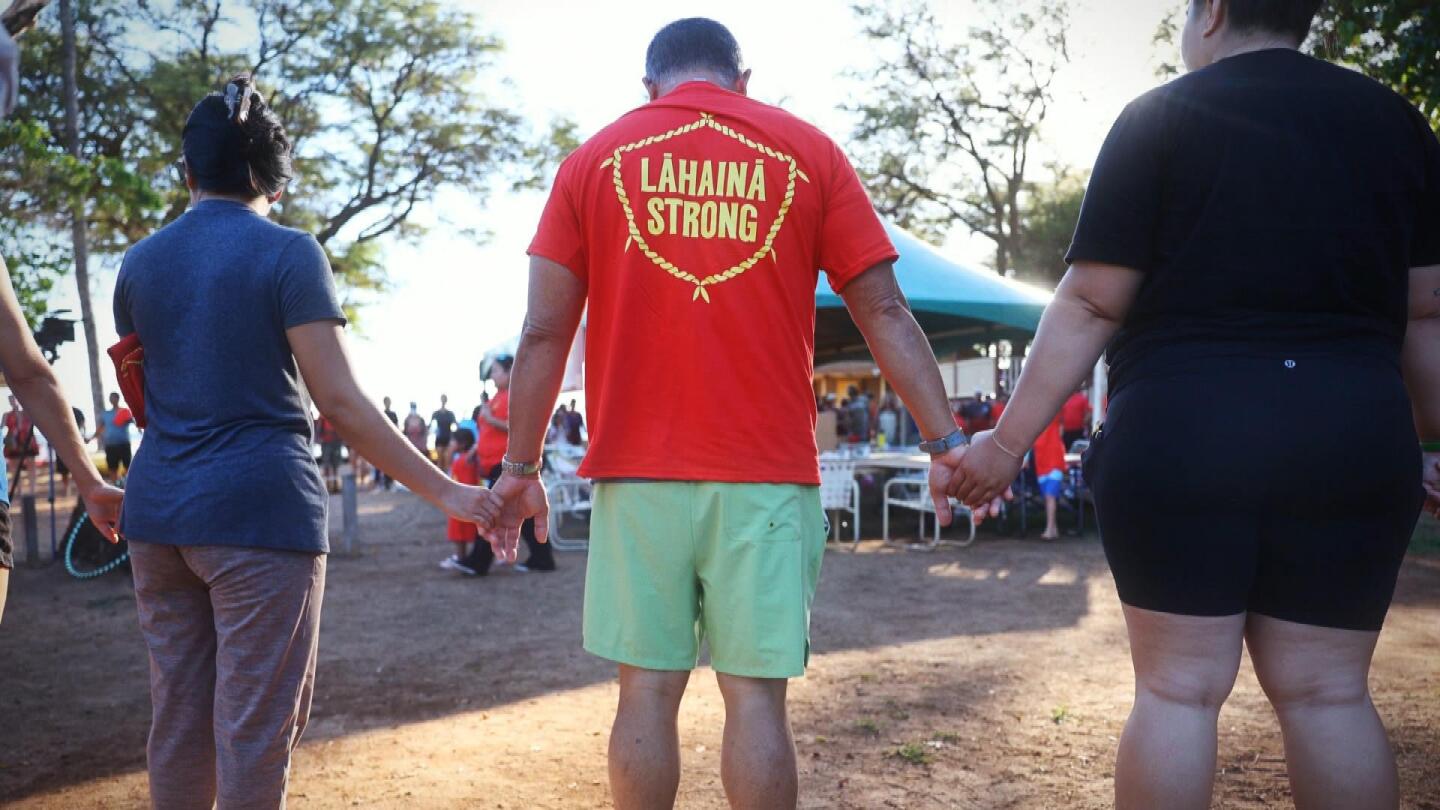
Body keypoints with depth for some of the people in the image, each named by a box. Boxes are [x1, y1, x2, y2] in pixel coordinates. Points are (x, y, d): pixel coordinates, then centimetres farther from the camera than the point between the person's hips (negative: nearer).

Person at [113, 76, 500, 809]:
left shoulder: (139, 262, 10)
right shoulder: (287, 252, -7)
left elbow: (145, 396, 18)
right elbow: (340, 402, -14)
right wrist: (445, 492, -10)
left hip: (158, 511, 6)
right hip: (260, 508, -6)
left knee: (176, 721, 14)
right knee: (254, 730, 3)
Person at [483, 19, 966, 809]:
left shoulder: (595, 158, 9)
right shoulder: (808, 150, 8)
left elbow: (545, 331, 3)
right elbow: (883, 312, 3)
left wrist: (520, 467, 9)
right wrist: (946, 441, 5)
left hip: (638, 470, 1)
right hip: (767, 473, 0)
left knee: (647, 689, 8)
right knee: (755, 692, 4)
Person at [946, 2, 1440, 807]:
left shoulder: (1162, 117, 0)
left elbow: (1091, 304, -6)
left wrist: (1007, 441, -1)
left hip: (1180, 431, -3)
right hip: (1356, 435, 4)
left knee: (1178, 688, 5)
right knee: (1328, 692, 11)